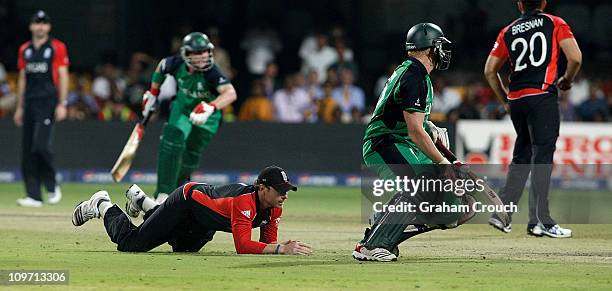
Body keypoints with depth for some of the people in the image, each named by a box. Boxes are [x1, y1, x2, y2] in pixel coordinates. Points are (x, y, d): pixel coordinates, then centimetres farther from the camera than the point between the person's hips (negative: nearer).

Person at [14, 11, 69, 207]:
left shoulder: (57, 48, 0)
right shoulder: (25, 50, 15)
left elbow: (63, 76, -3)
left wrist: (62, 104, -10)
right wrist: (19, 107, 16)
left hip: (48, 101, -6)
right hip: (29, 102, 6)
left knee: (40, 145, -18)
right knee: (27, 151, 1)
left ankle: (52, 187, 1)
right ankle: (34, 196, 4)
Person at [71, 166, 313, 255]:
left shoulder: (274, 206, -18)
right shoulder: (245, 201, -42)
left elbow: (268, 241, -11)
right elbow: (242, 246, -49)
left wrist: (281, 247, -34)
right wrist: (281, 249, -55)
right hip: (185, 201, -8)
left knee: (184, 247, 35)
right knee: (130, 243, -5)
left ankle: (141, 200, 48)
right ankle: (103, 206, 24)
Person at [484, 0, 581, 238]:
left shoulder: (508, 31, 17)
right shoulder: (555, 23, 6)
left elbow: (490, 71, 16)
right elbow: (575, 58, -4)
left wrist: (505, 100, 24)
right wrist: (566, 80, 14)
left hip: (516, 100, 5)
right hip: (543, 97, -5)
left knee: (522, 156, 16)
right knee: (542, 155, -9)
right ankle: (539, 220, -15)